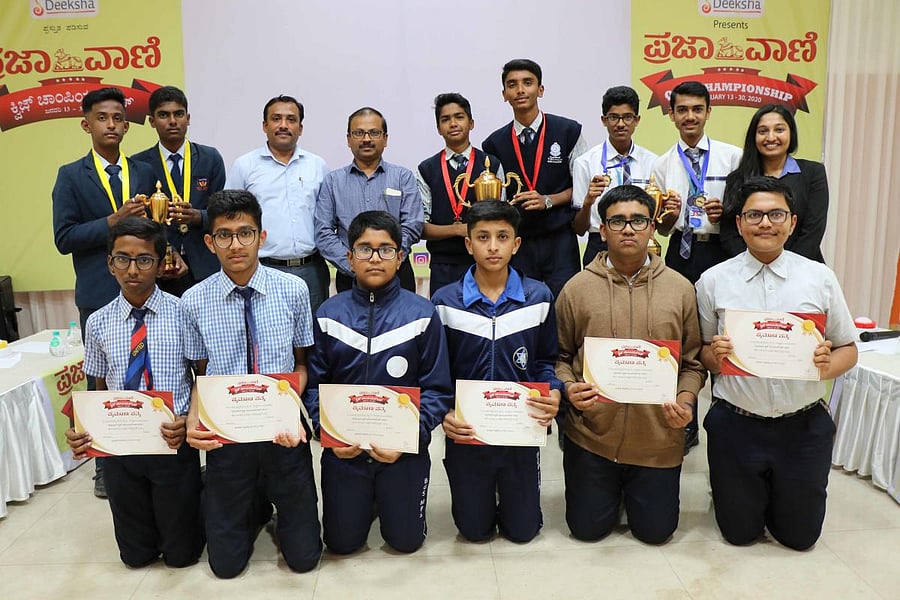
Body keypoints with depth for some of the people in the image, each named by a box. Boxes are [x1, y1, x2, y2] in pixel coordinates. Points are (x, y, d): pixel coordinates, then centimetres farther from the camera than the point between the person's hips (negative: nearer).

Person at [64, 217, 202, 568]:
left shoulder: (183, 314, -9)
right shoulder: (98, 323, 0)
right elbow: (101, 390, 9)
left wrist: (188, 421, -21)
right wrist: (83, 430, -10)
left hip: (173, 444, -3)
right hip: (118, 447, 3)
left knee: (181, 553, 12)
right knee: (136, 555, 17)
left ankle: (192, 504, 40)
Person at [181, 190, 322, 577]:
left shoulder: (293, 290, -9)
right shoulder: (193, 302, -6)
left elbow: (301, 363, 2)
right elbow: (202, 374, 5)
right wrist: (194, 419, -15)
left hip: (283, 432, 0)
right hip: (225, 434, 1)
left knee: (303, 557, 8)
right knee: (225, 563, 11)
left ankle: (280, 511, 39)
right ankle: (255, 510, 41)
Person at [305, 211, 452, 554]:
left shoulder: (422, 314, -8)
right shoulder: (329, 315, -2)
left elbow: (437, 389, -8)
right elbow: (314, 384, 0)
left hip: (404, 449, -1)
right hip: (343, 448, 2)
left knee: (406, 541, 12)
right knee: (341, 543, 13)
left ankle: (388, 500, 42)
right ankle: (365, 502, 42)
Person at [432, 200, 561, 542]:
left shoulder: (538, 298, -4)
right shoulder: (445, 302, -5)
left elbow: (546, 361, 4)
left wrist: (553, 393, -15)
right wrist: (442, 412, -16)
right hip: (465, 432, 0)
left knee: (522, 530, 13)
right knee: (474, 530, 14)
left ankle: (514, 500, 45)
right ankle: (480, 499, 46)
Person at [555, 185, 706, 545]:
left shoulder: (680, 288, 0)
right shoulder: (577, 288, -3)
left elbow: (693, 361, 5)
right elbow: (560, 356, 3)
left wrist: (686, 400, -12)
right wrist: (569, 388, -15)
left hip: (658, 440, 1)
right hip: (591, 436, 0)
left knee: (655, 531, 11)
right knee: (588, 528, 10)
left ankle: (635, 487, 42)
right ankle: (611, 487, 42)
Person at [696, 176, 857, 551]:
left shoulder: (820, 278, -3)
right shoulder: (712, 281, -4)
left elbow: (848, 349, 5)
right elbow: (703, 352, 3)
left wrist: (828, 365, -17)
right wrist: (715, 355, -20)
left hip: (804, 425, 1)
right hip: (736, 425, -1)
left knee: (799, 535, 15)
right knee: (739, 532, 12)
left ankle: (777, 491, 44)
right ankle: (730, 488, 42)